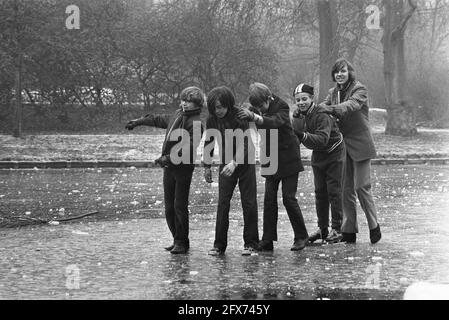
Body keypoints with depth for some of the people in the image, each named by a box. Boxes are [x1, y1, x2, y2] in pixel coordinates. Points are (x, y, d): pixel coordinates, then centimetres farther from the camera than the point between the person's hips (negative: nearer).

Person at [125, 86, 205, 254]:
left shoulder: (195, 123, -12)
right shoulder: (177, 115, 14)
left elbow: (188, 147, -21)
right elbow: (160, 119, 32)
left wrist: (168, 158, -26)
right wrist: (139, 121, 41)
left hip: (183, 167, -8)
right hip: (169, 166, 8)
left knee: (180, 206, -8)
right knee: (169, 206, 8)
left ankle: (182, 242, -1)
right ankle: (177, 239, 15)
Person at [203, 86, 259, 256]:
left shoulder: (240, 117, -21)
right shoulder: (211, 120, -7)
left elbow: (244, 143, -28)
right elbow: (209, 143, 8)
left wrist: (235, 163, -42)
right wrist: (207, 167, 11)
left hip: (244, 163, -3)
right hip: (226, 164, 3)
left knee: (249, 203, -2)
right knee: (222, 203, -5)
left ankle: (250, 243, 7)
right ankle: (219, 245, -3)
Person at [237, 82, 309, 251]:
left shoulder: (282, 107, -17)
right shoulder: (258, 107, 2)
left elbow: (275, 122, -36)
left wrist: (253, 116, -50)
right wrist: (243, 113, -22)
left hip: (288, 159, -5)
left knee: (289, 198, -6)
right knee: (269, 199, -1)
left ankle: (301, 236, 7)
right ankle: (267, 239, -2)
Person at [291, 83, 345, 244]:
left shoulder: (322, 115, -27)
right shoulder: (298, 115, -4)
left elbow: (322, 139, -40)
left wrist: (303, 135, -52)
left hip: (334, 154, -7)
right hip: (317, 156, 7)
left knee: (334, 191, -7)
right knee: (319, 192, 7)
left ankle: (336, 229, -2)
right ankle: (322, 229, 14)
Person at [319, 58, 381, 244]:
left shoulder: (359, 89, -7)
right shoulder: (333, 92, 12)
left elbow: (352, 105, -26)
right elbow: (323, 107, 1)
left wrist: (332, 109, -43)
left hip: (359, 144, -6)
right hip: (341, 145, 6)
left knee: (361, 187, -6)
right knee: (346, 189, 5)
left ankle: (374, 226, 10)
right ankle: (349, 231, 11)